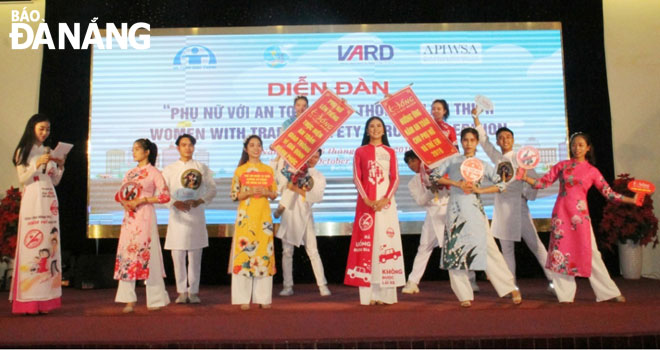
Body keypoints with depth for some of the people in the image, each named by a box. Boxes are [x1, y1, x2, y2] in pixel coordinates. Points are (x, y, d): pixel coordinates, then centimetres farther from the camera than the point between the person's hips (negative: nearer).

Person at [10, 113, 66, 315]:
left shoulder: (49, 152, 16)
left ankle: (45, 298, 4)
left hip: (49, 202, 5)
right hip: (32, 202, -4)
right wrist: (37, 164, -15)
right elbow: (22, 179, -4)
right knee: (31, 244, -8)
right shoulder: (23, 152, 4)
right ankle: (29, 300, -6)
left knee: (49, 245, 1)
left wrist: (60, 167, -1)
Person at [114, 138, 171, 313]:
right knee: (126, 254, 2)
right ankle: (129, 299, 9)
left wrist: (141, 200, -15)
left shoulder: (154, 172, -1)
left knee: (147, 254, -4)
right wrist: (124, 202, -3)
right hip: (129, 217, 6)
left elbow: (165, 195, -9)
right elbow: (119, 193, 19)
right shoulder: (130, 173, 16)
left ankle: (156, 299, 6)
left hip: (145, 217, -6)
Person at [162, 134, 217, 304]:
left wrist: (199, 201, -11)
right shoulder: (169, 169, 10)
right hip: (177, 215, 0)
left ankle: (193, 291, 11)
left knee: (195, 256, 2)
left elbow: (212, 189, 6)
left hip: (196, 215, 0)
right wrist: (175, 202, -14)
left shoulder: (202, 167, 10)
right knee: (178, 255, 0)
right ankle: (182, 291, 12)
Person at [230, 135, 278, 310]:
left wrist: (266, 192, -9)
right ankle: (243, 298, 3)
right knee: (244, 251, -6)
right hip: (246, 215, -2)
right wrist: (249, 192, -15)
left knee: (264, 253, 1)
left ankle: (263, 297, 9)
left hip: (264, 216, 2)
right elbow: (234, 195, 1)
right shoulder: (240, 170, 5)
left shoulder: (268, 170, 11)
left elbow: (274, 195, 12)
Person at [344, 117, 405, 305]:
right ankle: (368, 293, 0)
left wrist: (385, 199, -11)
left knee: (386, 242, -2)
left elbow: (395, 179, 4)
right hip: (366, 202, -1)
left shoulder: (390, 152, 11)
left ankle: (385, 293, 3)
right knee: (366, 242, -4)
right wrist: (367, 200, -11)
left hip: (386, 202, 1)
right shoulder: (360, 151, 9)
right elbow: (357, 178, 2)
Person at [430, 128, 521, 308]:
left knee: (488, 248, -6)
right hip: (455, 210, 1)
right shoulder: (452, 161, 12)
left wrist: (479, 189, -6)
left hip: (475, 209, -1)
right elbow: (434, 176, 1)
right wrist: (457, 183, -8)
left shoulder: (483, 165, 12)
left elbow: (501, 185, 7)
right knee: (455, 250, -1)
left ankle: (512, 289, 6)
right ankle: (464, 295, 8)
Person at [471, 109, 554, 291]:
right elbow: (483, 139, 11)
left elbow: (532, 177, -5)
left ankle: (553, 279, 3)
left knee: (534, 243, -5)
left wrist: (527, 194, -15)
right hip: (500, 206, 4)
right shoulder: (496, 157, 11)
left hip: (517, 205, -4)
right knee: (506, 248, 7)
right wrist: (476, 118, 7)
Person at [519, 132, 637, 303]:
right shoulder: (562, 165, 9)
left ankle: (609, 292, 15)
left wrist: (632, 200, -1)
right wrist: (526, 178, -8)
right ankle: (566, 295, 9)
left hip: (580, 215, 0)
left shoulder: (592, 171, 8)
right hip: (561, 213, 1)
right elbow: (543, 182, 6)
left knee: (590, 253, 1)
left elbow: (608, 193, 8)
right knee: (561, 251, 0)